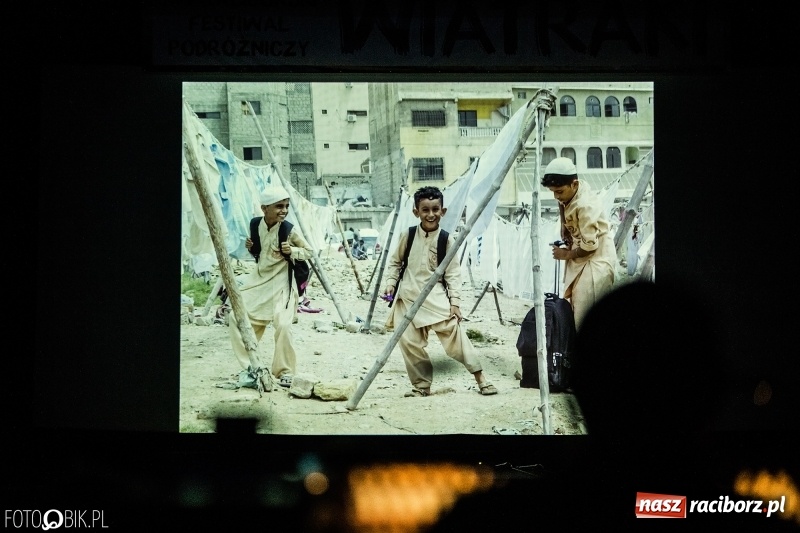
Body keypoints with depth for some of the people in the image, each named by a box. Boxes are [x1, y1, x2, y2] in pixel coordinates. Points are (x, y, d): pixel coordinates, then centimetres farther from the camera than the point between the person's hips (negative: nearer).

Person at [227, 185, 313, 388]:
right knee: (236, 317, 0)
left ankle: (285, 372, -4)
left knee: (283, 324, -21)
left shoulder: (290, 230, -14)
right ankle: (251, 366, 11)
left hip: (280, 282, -5)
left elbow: (309, 251, -3)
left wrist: (292, 251, -21)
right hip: (258, 279, 5)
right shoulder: (257, 225, -2)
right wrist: (250, 246, -5)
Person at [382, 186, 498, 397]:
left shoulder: (446, 239, -4)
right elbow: (395, 262, 12)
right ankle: (422, 385, 16)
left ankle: (480, 377, -6)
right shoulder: (408, 235, -1)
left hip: (435, 297, -2)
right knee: (410, 341, 0)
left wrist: (455, 301, -9)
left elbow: (453, 273, -3)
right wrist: (391, 283, -2)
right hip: (408, 297, 2)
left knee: (454, 332, -12)